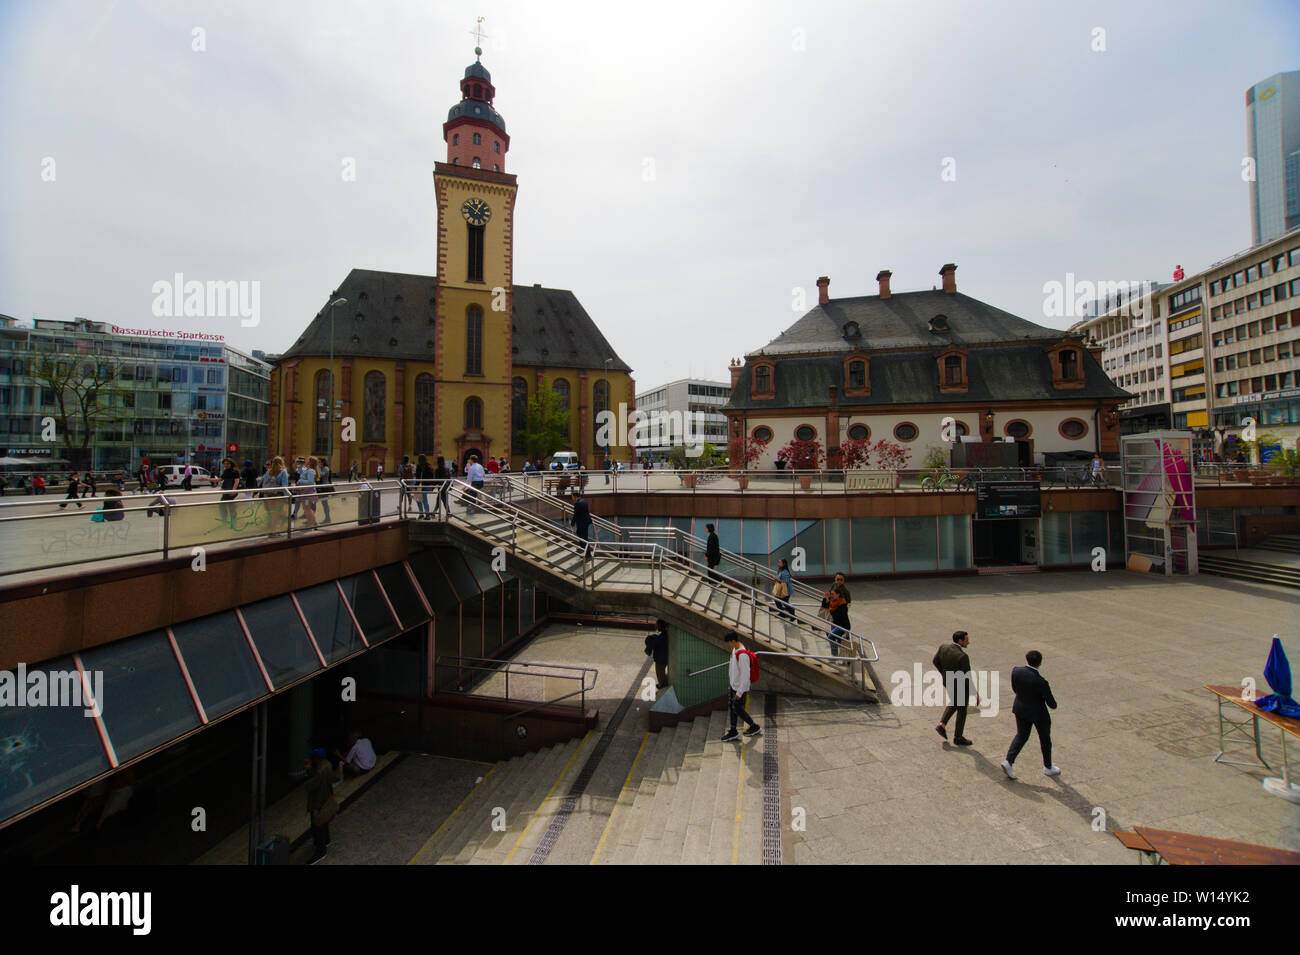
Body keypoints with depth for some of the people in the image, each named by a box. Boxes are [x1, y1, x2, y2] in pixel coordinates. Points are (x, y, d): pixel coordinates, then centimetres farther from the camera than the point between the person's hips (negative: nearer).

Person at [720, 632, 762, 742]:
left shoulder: (743, 655, -30)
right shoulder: (735, 650, 0)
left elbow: (746, 675, -27)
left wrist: (739, 692, -22)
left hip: (740, 688, -9)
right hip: (733, 685, 9)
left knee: (738, 710, 5)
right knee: (732, 707, 16)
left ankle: (754, 727, 26)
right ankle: (733, 732, 30)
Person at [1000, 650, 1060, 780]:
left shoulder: (1016, 671, -15)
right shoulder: (1041, 682, -29)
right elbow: (1052, 705, -17)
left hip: (1020, 709, 4)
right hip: (1038, 713, -4)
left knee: (1021, 736, 18)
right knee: (1045, 739, 21)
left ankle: (1008, 761, 3)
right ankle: (1048, 767, 41)